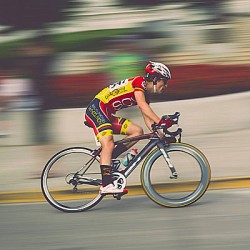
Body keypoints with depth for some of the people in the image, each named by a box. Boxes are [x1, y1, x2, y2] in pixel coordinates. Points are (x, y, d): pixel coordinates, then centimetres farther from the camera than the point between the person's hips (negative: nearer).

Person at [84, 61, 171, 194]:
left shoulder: (146, 93, 16)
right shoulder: (139, 82, -13)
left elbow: (148, 118, 15)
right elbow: (142, 105, -28)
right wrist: (160, 122, -34)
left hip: (107, 115, 10)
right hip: (96, 109, -10)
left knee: (137, 131, 0)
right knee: (108, 144, -24)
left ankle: (106, 158, -2)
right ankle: (106, 185, -29)